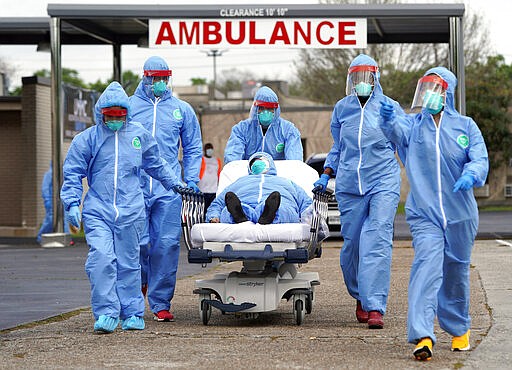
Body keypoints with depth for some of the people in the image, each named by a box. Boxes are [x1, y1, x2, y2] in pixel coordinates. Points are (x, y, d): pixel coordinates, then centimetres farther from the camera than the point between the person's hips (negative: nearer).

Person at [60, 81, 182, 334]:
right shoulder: (87, 139, 4)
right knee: (101, 258, -15)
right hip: (97, 209, -1)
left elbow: (156, 165, 27)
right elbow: (73, 174, 6)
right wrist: (72, 203, -5)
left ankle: (132, 314, 15)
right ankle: (106, 313, -11)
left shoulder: (139, 135, 11)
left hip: (131, 211, 1)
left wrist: (174, 183, 32)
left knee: (128, 262, 5)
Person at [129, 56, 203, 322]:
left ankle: (160, 303, 1)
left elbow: (193, 148, 18)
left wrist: (191, 179, 7)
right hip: (134, 187, -1)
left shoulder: (182, 110, 13)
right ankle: (140, 280, 26)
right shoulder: (129, 107, 9)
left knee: (167, 244, -5)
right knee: (137, 241, -5)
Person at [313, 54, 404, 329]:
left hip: (384, 182, -3)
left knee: (377, 242, -14)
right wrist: (326, 174, 13)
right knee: (351, 243, 4)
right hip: (349, 184, 3)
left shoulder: (389, 108, 3)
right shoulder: (342, 108, 11)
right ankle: (360, 296, 27)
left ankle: (375, 307, -17)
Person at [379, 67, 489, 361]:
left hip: (460, 214, 1)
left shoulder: (465, 126, 4)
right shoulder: (415, 124, 4)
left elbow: (480, 159, -6)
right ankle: (422, 336, -27)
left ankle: (460, 328, 36)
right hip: (424, 213, -1)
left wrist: (471, 174, -29)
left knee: (456, 272, 14)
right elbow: (399, 132, -19)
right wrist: (389, 121, -42)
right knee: (427, 267, -18)